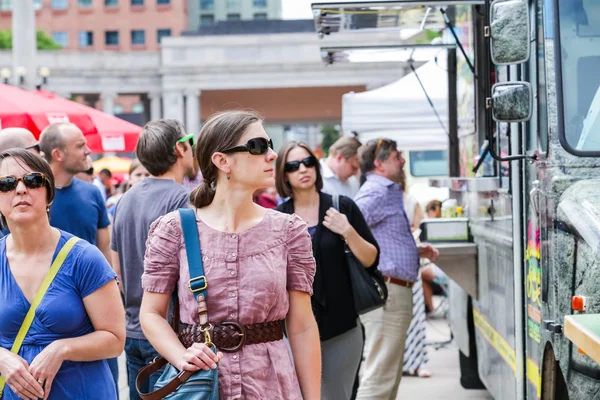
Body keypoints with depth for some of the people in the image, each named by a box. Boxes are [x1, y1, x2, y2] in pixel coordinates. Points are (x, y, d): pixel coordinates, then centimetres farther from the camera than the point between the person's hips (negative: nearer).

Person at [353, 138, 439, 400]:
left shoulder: (389, 192, 21)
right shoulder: (376, 192, -12)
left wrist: (416, 251, 15)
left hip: (395, 291, 11)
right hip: (387, 290, -11)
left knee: (389, 374, 17)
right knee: (379, 376, -11)